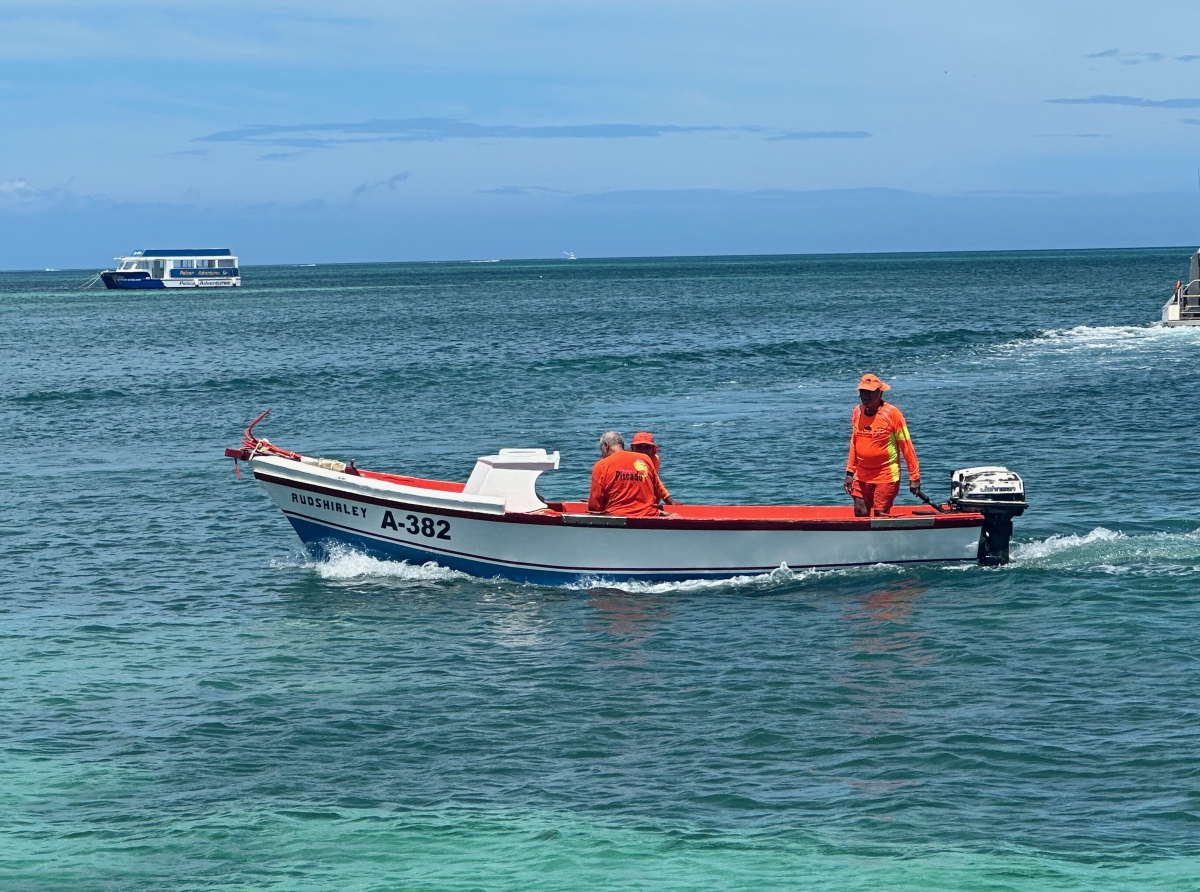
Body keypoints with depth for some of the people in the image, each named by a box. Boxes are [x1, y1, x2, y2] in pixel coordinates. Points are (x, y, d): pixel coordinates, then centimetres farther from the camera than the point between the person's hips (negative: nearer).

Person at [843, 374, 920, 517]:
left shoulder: (892, 413, -11)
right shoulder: (858, 412, 5)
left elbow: (906, 446, -9)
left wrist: (914, 477, -10)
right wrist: (850, 473, 11)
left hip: (886, 477, -5)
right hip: (861, 477, 5)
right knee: (860, 515, 4)